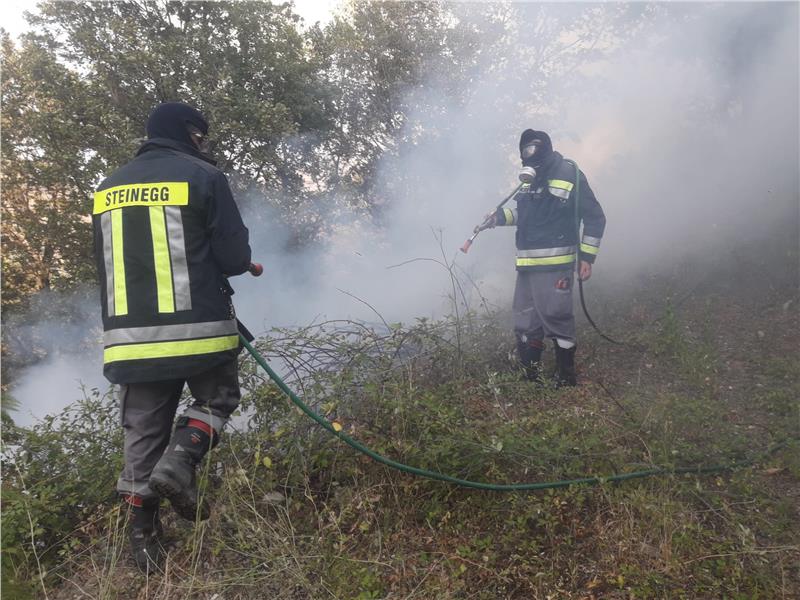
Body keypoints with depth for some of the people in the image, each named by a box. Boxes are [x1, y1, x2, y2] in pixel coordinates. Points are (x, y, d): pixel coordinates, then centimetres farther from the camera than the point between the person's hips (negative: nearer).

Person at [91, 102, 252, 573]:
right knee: (219, 399, 19)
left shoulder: (108, 188, 15)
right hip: (198, 329, -5)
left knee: (143, 434, 13)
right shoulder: (203, 177, -3)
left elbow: (108, 264, 20)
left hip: (129, 336, 5)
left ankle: (144, 538, 16)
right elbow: (235, 258, -7)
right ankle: (180, 462, -4)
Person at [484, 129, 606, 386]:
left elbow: (595, 218, -4)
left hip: (554, 265, -7)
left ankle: (566, 380, 12)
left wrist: (587, 256, -7)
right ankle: (531, 379, 22)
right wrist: (500, 216, 12)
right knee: (525, 324, 10)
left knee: (556, 318, -3)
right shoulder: (530, 179, 13)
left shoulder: (569, 175, -6)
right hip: (526, 264, 7)